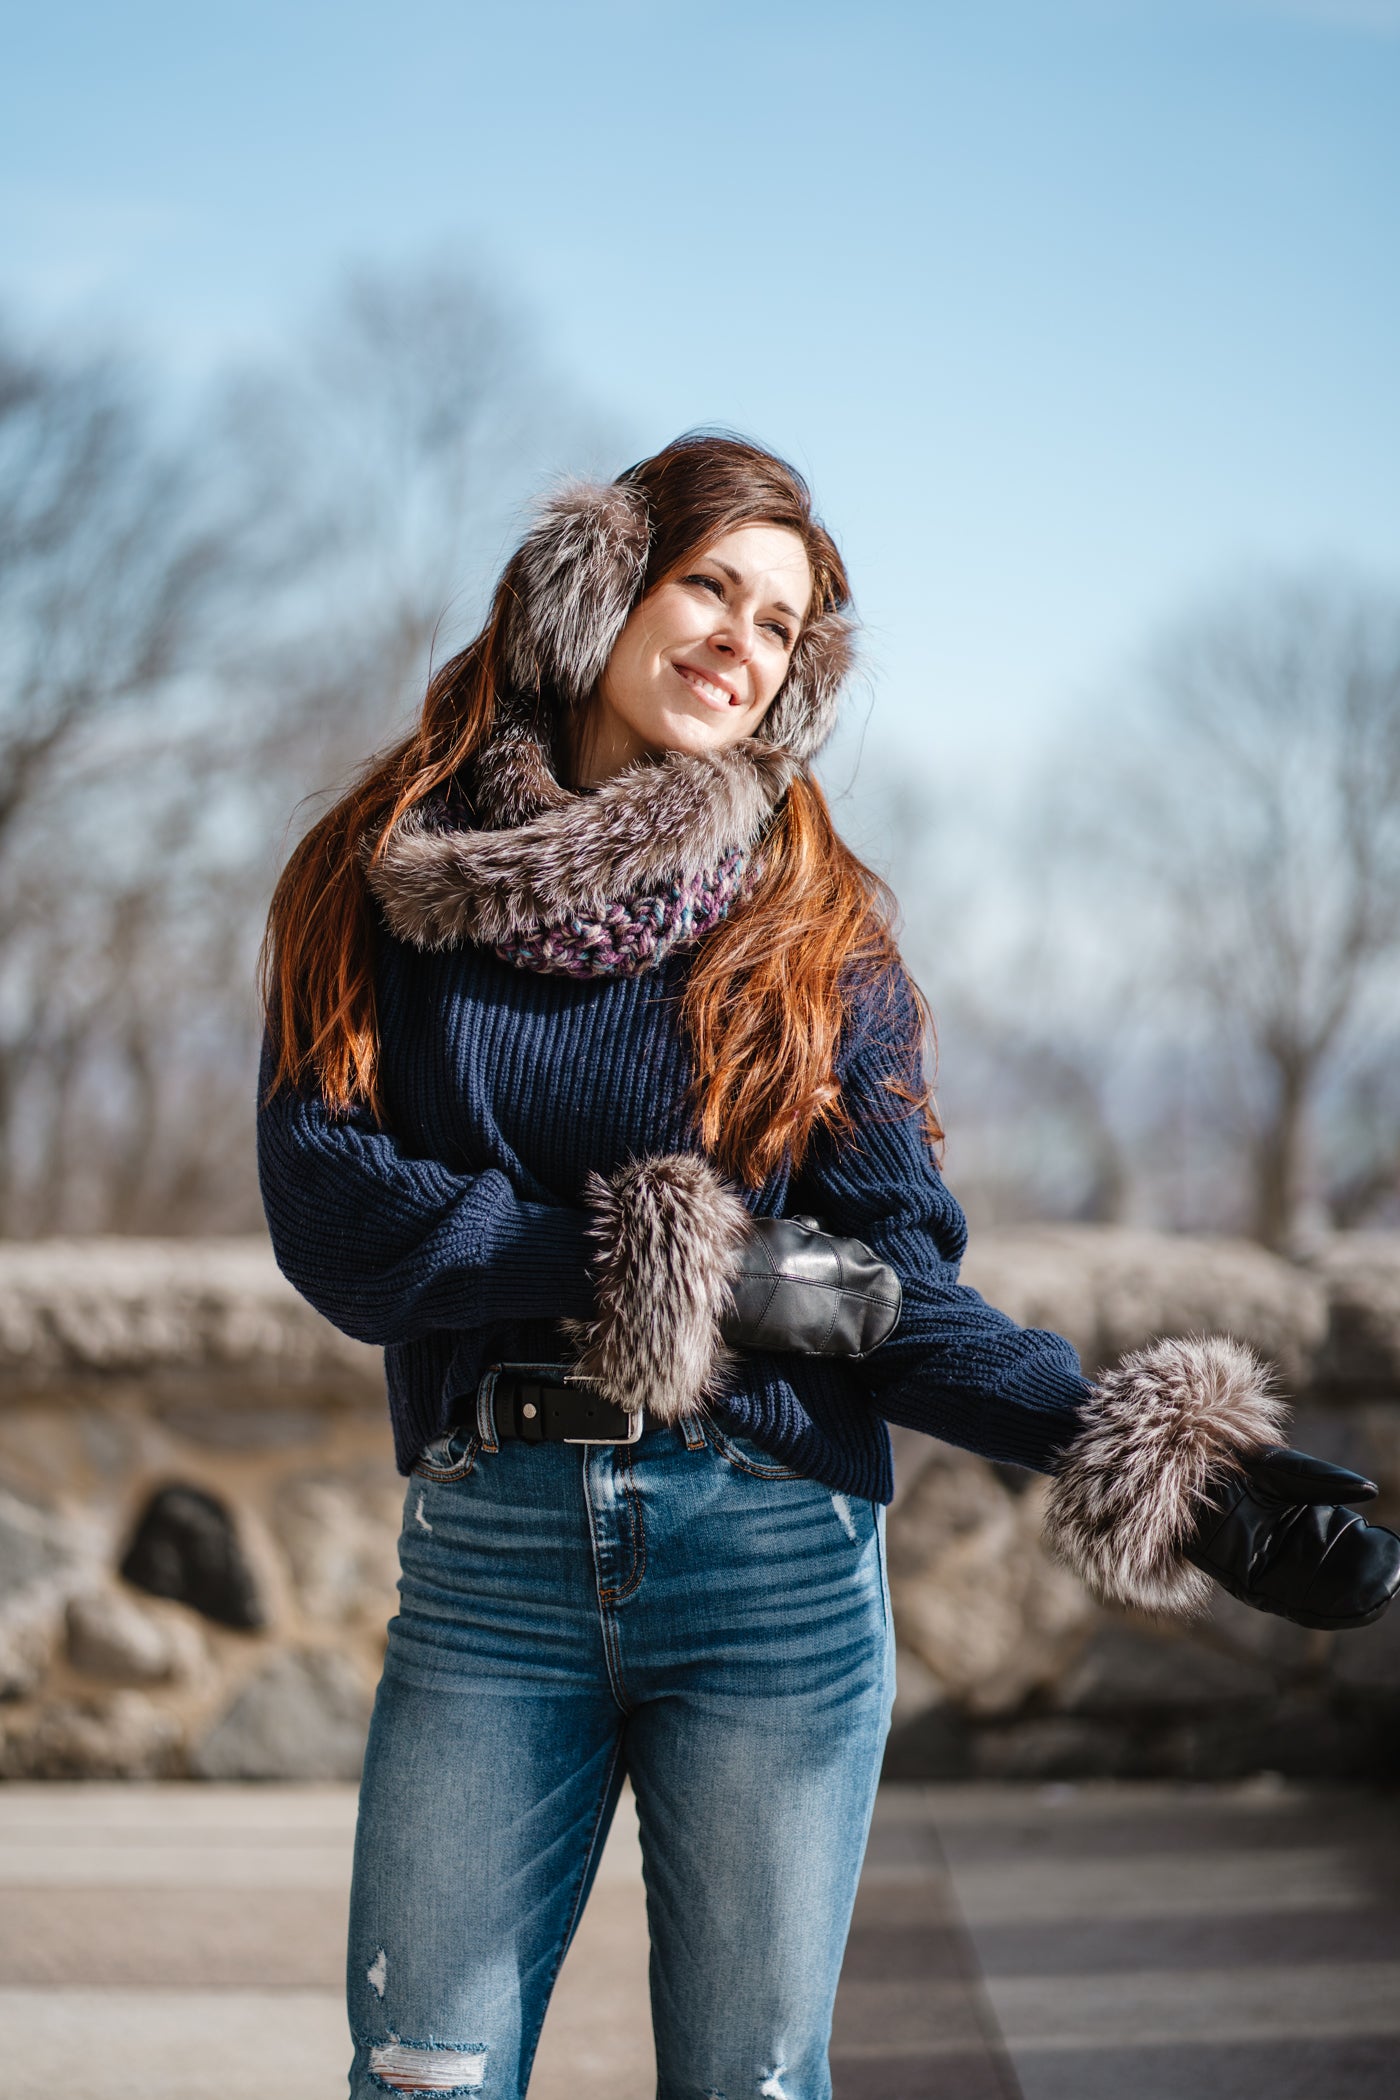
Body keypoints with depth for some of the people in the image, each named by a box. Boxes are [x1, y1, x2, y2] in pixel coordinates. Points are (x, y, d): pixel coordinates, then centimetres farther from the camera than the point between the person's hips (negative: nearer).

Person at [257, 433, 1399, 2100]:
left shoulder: (818, 931, 4)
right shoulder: (382, 888, 4)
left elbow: (899, 1280, -1)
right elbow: (329, 1213, -7)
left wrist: (1130, 1449, -17)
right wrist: (672, 1268, -15)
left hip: (775, 1570, 0)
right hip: (489, 1566, 0)